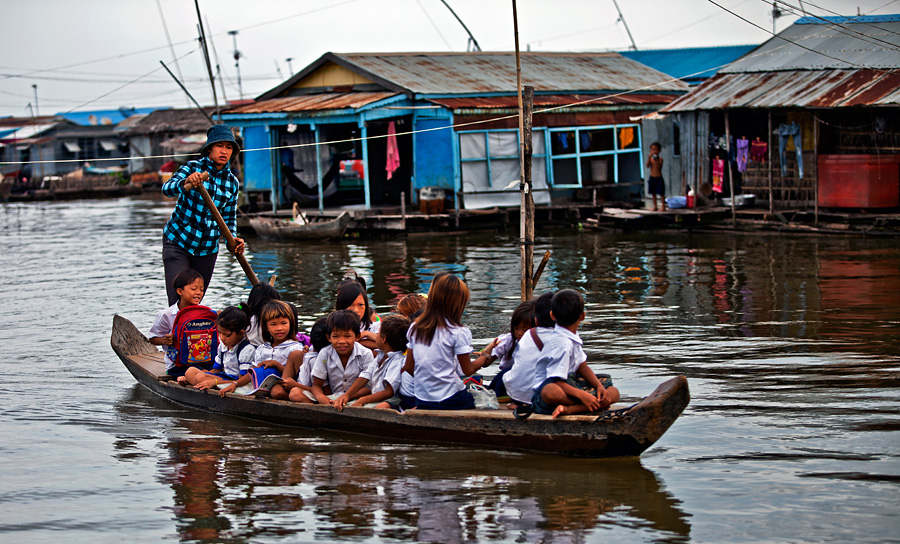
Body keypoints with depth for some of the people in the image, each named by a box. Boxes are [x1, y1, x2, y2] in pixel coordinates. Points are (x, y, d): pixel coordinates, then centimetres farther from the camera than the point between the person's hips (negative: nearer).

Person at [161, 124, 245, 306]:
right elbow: (167, 188, -23)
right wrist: (186, 184, -45)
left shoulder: (232, 183, 5)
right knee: (178, 302, -14)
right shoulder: (193, 168, -7)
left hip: (207, 249, 4)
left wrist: (232, 240, -7)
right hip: (178, 243, -4)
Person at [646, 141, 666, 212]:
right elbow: (647, 166, -14)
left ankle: (663, 207, 3)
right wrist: (649, 157, -23)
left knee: (661, 193, -3)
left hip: (659, 178, -4)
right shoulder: (650, 158, 1)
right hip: (652, 177, 4)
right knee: (653, 193, 10)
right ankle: (655, 206, 21)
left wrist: (657, 161, -28)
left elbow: (659, 168, -15)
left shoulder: (660, 159, -7)